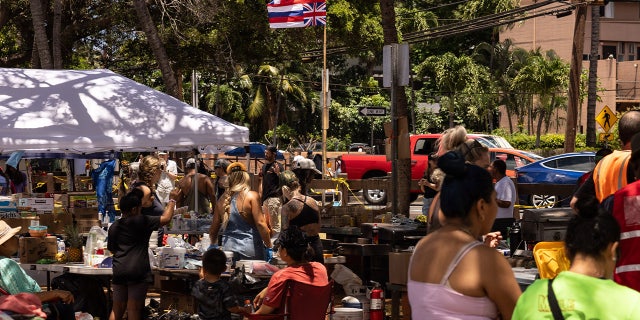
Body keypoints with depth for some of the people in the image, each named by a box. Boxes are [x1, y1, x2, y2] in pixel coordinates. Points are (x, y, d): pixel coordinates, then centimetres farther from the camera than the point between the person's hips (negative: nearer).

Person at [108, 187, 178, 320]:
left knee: (117, 309, 12)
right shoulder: (141, 221, -6)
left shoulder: (114, 226, 12)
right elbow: (166, 218, -2)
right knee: (134, 309, -2)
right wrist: (172, 200, 11)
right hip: (137, 271, -6)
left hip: (119, 271, 6)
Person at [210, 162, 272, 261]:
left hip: (228, 249, 4)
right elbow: (260, 223, -11)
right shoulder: (251, 196, -5)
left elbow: (213, 229, 15)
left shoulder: (222, 200, 9)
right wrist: (269, 246, -5)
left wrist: (213, 245, 33)